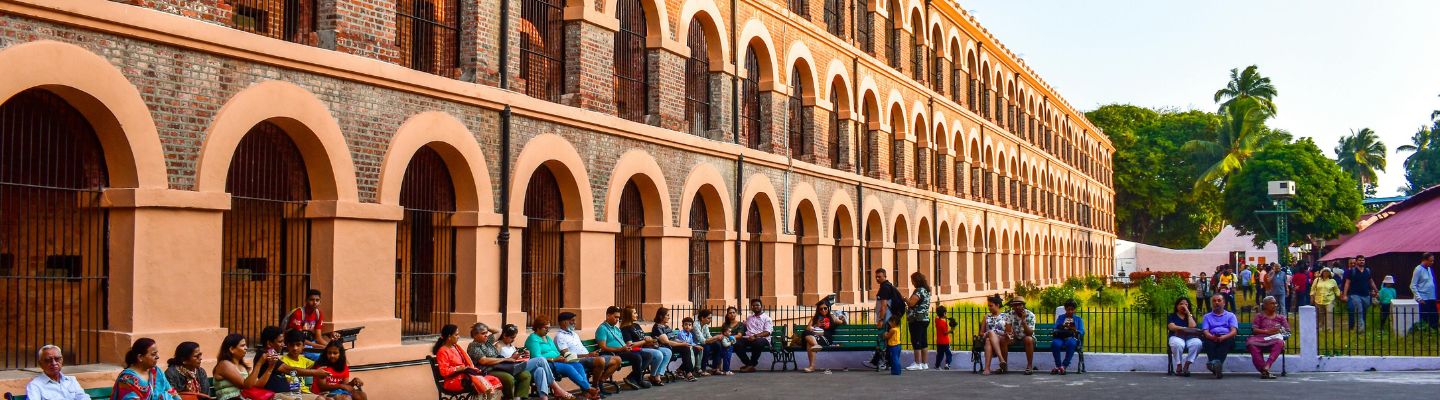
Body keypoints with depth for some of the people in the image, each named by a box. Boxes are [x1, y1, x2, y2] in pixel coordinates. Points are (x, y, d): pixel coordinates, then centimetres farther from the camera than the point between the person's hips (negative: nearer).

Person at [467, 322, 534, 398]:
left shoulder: (487, 341, 21)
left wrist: (488, 328, 16)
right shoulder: (473, 346, -3)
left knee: (526, 375, -11)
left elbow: (498, 331, 34)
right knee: (509, 378, -37)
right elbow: (483, 361, -16)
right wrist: (504, 359, -11)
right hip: (488, 371, -9)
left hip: (501, 368, 9)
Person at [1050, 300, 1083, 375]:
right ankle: (1058, 365, -22)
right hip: (1060, 338, 1)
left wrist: (1075, 330, -13)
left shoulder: (1078, 319, 21)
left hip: (1072, 338, -1)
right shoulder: (1060, 317, 23)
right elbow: (1055, 329, 10)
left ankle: (1064, 366, -32)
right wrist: (1062, 327, -10)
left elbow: (1082, 332, 8)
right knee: (1055, 343, -36)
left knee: (1071, 343, -39)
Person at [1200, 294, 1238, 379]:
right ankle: (1217, 365, -58)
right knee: (1208, 342, -35)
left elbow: (1234, 331, 6)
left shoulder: (1230, 315, 24)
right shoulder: (1207, 316, 26)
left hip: (1226, 338, -1)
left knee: (1227, 341, -37)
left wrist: (1223, 337, -16)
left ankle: (1217, 362, -60)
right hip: (1212, 338, 1)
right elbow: (1205, 332, 10)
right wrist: (1212, 337, -17)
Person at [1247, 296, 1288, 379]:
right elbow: (1254, 329, 6)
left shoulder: (1280, 317, 26)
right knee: (1251, 343, -36)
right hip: (1261, 338, -1)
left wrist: (1279, 331, -5)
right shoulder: (1259, 316, 20)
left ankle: (1267, 366, -45)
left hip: (1275, 338, 1)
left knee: (1279, 342, -38)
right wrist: (1267, 331, -9)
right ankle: (1263, 370, -40)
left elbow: (1287, 330, 18)